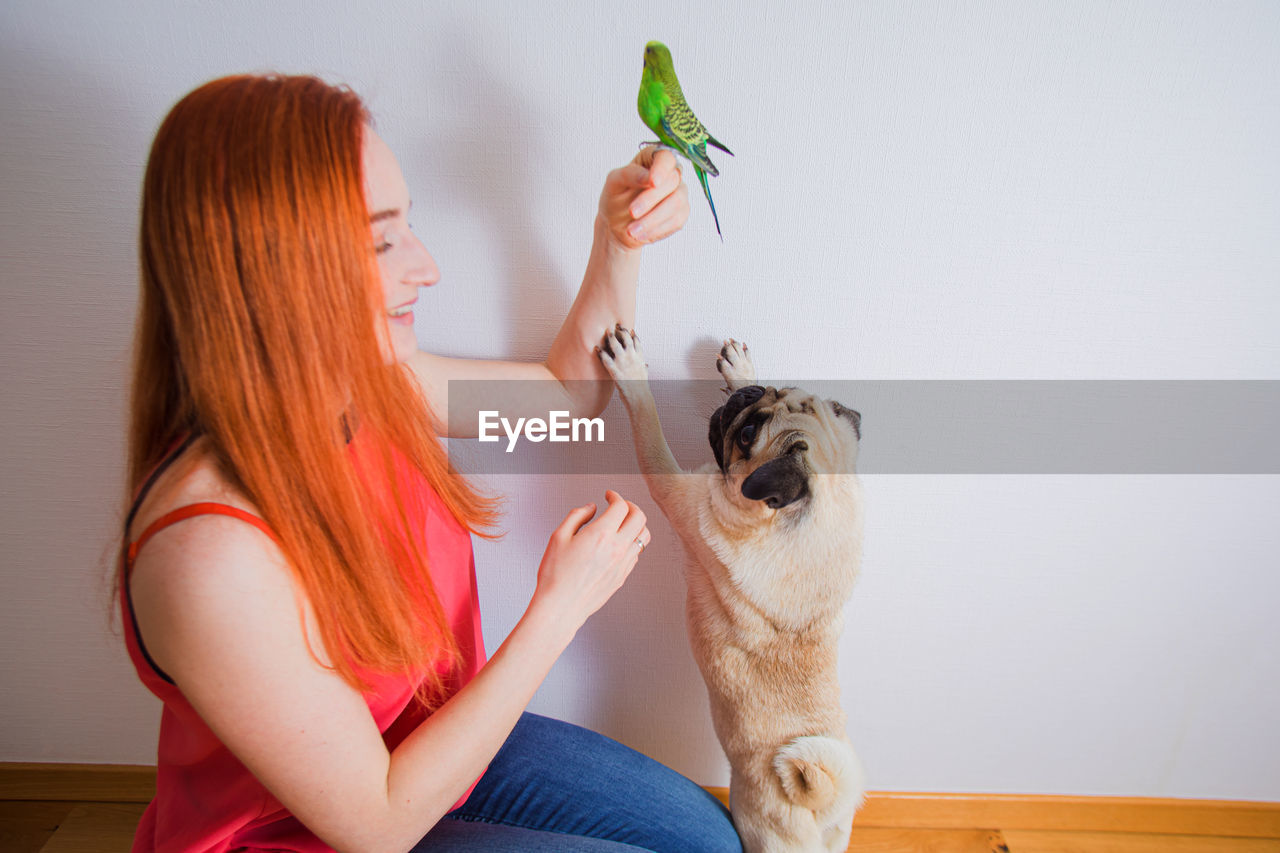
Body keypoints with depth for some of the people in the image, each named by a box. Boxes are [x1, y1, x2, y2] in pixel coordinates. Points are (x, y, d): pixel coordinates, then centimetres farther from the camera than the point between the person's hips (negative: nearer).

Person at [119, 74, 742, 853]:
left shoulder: (370, 384, -14)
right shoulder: (212, 553, -36)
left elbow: (570, 390, 2)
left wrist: (620, 242, -12)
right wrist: (561, 605, -27)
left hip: (438, 741, 6)